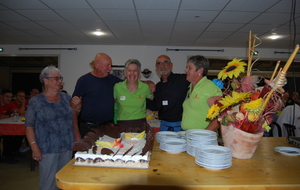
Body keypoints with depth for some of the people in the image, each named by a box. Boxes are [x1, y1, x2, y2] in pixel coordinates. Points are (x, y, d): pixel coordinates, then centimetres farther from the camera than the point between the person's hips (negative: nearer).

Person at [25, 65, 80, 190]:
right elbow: (29, 126, -6)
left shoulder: (66, 98, 7)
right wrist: (34, 148, -12)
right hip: (47, 150, -4)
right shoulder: (35, 102, -4)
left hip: (67, 147, 4)